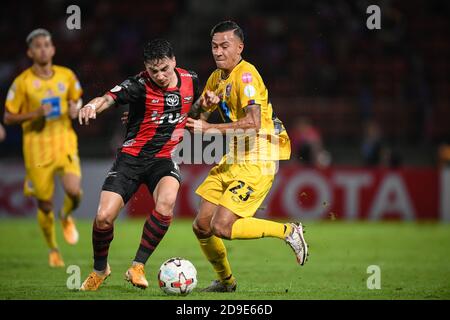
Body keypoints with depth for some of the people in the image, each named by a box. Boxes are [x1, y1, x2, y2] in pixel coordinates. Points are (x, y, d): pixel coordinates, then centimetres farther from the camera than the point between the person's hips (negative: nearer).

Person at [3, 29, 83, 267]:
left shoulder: (67, 76, 2)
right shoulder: (22, 82, -7)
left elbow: (76, 99, 20)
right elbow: (8, 118, -3)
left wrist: (75, 109, -4)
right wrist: (35, 114, -18)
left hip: (65, 142, 1)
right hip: (37, 147, -1)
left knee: (74, 191, -21)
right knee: (45, 204, 2)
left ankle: (66, 217, 17)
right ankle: (53, 250, 26)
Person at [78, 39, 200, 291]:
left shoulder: (191, 81, 0)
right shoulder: (139, 85, -14)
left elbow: (195, 112, 22)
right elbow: (109, 98, -31)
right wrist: (93, 105, -54)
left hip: (164, 159, 2)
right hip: (132, 157, -2)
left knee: (166, 202, -31)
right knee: (104, 217, -13)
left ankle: (138, 267, -14)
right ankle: (100, 269, 18)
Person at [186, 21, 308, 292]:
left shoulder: (246, 75, -16)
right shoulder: (216, 78, 12)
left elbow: (254, 122, -28)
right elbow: (195, 117, 19)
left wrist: (209, 128, -23)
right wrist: (204, 104, -4)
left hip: (258, 161, -8)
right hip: (234, 158, 9)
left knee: (221, 227, -18)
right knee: (202, 226, 6)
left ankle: (288, 231, -3)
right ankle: (225, 281, 27)